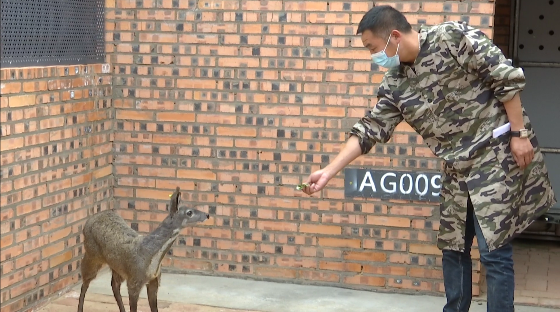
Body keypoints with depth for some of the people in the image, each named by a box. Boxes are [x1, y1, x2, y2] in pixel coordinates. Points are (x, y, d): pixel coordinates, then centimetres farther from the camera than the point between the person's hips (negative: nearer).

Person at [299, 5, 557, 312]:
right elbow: (369, 130, 5)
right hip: (457, 168, 7)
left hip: (496, 154, -7)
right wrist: (329, 171, -1)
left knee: (493, 249, -6)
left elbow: (507, 78, -12)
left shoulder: (454, 37, -13)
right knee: (453, 248, 12)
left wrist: (519, 133, -14)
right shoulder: (394, 85, 4)